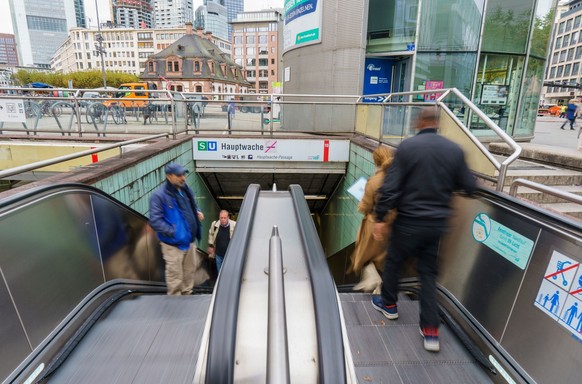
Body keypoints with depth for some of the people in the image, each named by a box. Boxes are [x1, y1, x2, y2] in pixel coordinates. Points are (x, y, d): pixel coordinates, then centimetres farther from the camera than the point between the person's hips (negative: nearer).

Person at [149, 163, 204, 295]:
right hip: (173, 244, -7)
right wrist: (173, 232, -22)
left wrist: (197, 212, 0)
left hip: (189, 240, 7)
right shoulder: (159, 195, -17)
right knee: (175, 276, 3)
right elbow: (155, 221, -20)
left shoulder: (186, 190, 6)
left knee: (189, 272, 20)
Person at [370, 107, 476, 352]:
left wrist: (380, 217, -8)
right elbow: (469, 187, 4)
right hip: (437, 222, 4)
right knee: (428, 271, 15)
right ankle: (431, 331, 16)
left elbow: (390, 186, -15)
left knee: (393, 261, 19)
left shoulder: (407, 146, -12)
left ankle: (389, 304, 39)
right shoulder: (455, 150, -2)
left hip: (409, 220, -3)